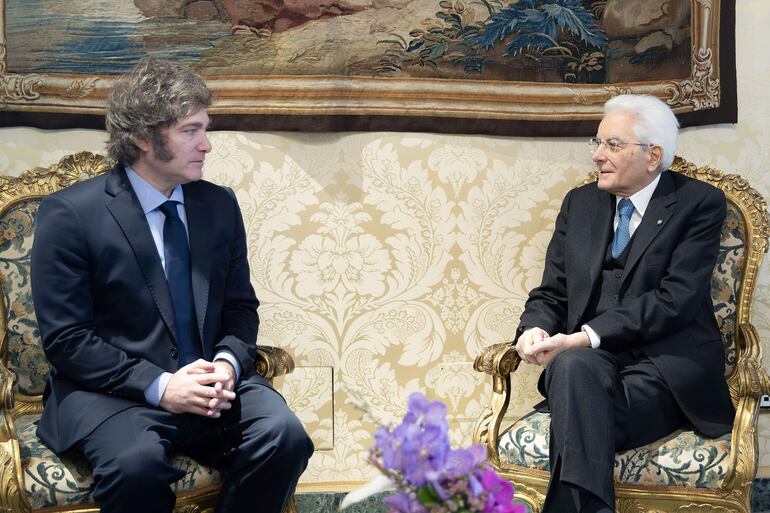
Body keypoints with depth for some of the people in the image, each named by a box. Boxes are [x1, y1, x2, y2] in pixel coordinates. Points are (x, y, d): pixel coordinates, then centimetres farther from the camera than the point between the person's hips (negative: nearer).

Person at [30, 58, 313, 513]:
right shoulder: (69, 214, -6)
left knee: (285, 436, -24)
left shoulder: (220, 205, 10)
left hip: (210, 380, 5)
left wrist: (228, 363, -8)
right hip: (114, 391, -4)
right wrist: (158, 386, -20)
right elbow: (66, 340, -9)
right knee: (136, 462, -37)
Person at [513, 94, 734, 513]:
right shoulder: (579, 203, 17)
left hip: (667, 370, -4)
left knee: (578, 425, -35)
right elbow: (551, 293, 16)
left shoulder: (699, 204, 0)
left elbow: (675, 300, -12)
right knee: (576, 367, -35)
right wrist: (535, 329, -9)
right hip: (588, 363, 4)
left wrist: (587, 337, -20)